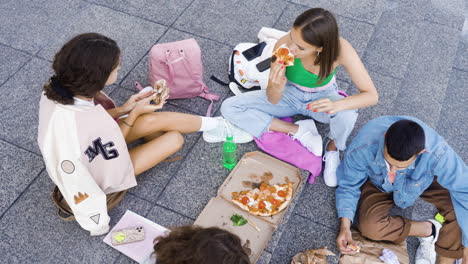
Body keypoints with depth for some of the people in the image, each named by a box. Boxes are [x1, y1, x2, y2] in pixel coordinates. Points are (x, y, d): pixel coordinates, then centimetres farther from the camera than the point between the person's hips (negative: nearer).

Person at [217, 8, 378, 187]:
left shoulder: (340, 49, -33)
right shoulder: (283, 46, -31)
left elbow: (371, 95, -28)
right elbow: (272, 101, -22)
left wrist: (337, 105, -47)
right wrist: (276, 88, -46)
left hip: (323, 97, -1)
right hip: (290, 95, 2)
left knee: (347, 114, -37)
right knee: (229, 108, -15)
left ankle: (333, 149, -1)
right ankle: (299, 131, -10)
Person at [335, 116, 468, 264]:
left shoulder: (437, 153, -40)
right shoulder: (362, 148, -37)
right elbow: (349, 185, -17)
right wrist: (345, 227, -27)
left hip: (423, 181, 0)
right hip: (379, 183, 0)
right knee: (369, 226, -26)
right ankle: (429, 229, -2)